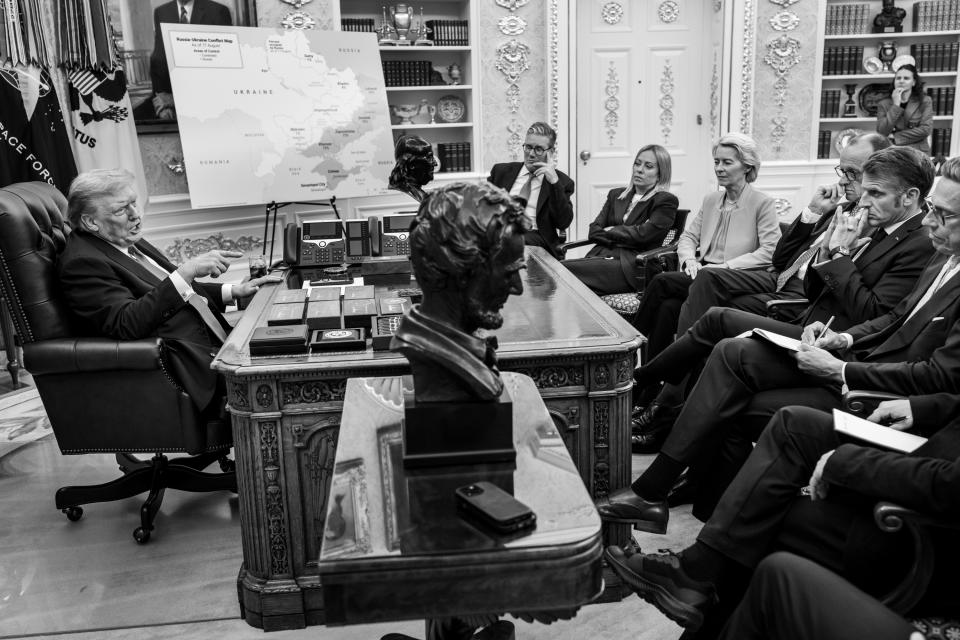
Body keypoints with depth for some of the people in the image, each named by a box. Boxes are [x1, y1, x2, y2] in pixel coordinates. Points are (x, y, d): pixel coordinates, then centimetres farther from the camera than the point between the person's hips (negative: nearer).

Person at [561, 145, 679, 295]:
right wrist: (620, 239, -4)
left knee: (565, 269, -30)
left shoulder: (666, 201, 5)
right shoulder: (616, 194, 23)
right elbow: (594, 231, 12)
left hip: (633, 266, -6)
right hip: (601, 255, 6)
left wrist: (611, 231, 4)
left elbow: (643, 234, -10)